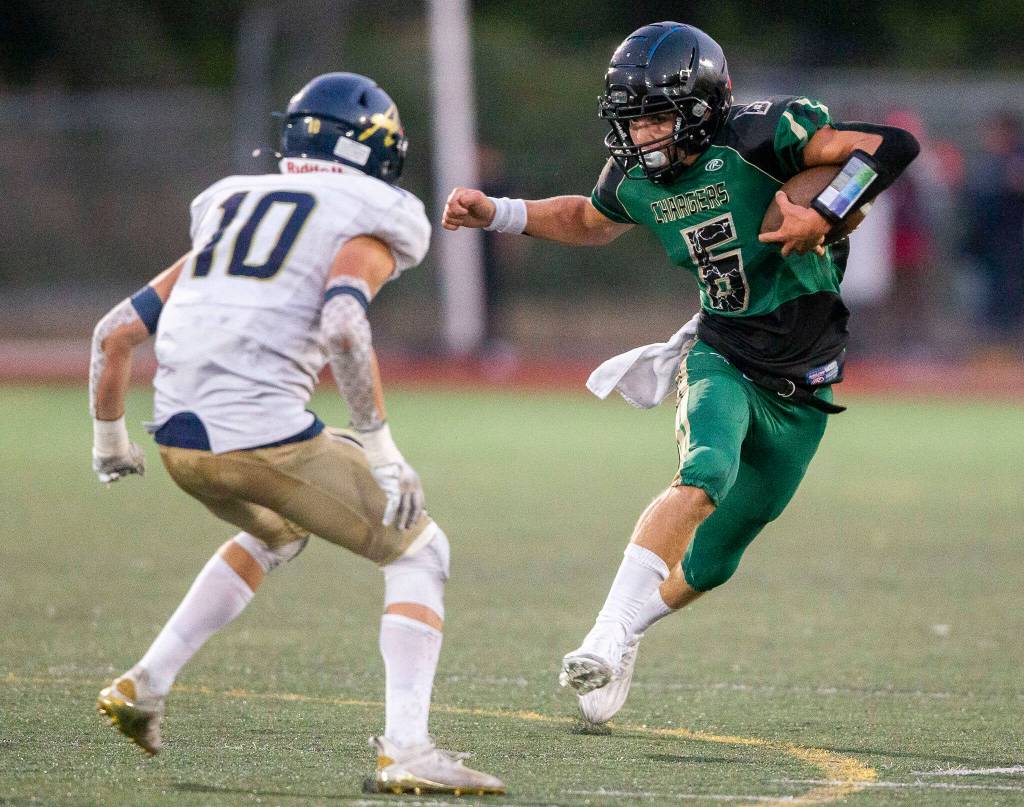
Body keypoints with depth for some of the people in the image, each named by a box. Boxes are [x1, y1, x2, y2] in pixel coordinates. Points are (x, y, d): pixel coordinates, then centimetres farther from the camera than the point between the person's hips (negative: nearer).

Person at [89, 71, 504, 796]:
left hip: (181, 439, 7)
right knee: (418, 552, 10)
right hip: (265, 436, -7)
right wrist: (380, 446, -13)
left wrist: (110, 437, 36)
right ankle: (405, 750, -6)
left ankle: (145, 686, 28)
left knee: (278, 533, 36)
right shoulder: (366, 224, 4)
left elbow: (116, 332, 22)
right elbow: (342, 325, -18)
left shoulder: (232, 212, 24)